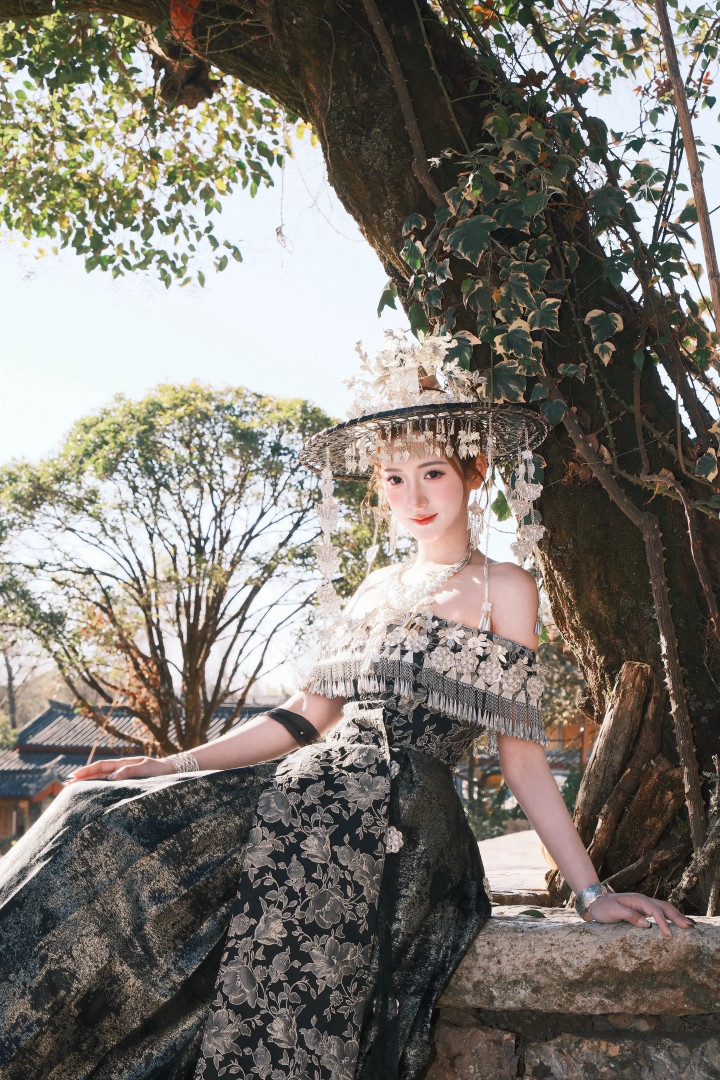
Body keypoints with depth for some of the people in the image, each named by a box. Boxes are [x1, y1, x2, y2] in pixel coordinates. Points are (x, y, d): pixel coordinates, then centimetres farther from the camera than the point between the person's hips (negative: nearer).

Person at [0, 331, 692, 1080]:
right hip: (312, 791, 6)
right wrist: (173, 765, 10)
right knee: (106, 831, -11)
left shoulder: (502, 588, 2)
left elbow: (521, 754, 2)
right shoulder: (380, 587, 20)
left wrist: (589, 891, -2)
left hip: (401, 826, -6)